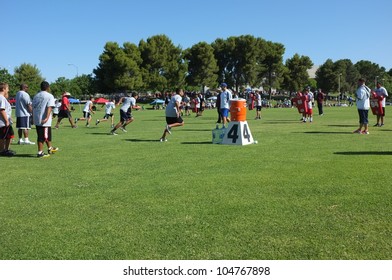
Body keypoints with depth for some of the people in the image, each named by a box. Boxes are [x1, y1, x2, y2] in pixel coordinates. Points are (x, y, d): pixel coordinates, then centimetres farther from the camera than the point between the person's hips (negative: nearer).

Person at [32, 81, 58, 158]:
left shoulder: (36, 96, 14)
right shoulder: (50, 96, -7)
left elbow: (33, 108, 15)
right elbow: (49, 107, -18)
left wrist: (33, 118, 22)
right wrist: (47, 118, -26)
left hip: (36, 119, 7)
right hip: (44, 121, -7)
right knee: (43, 136, 0)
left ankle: (50, 148, 33)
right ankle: (40, 153, 2)